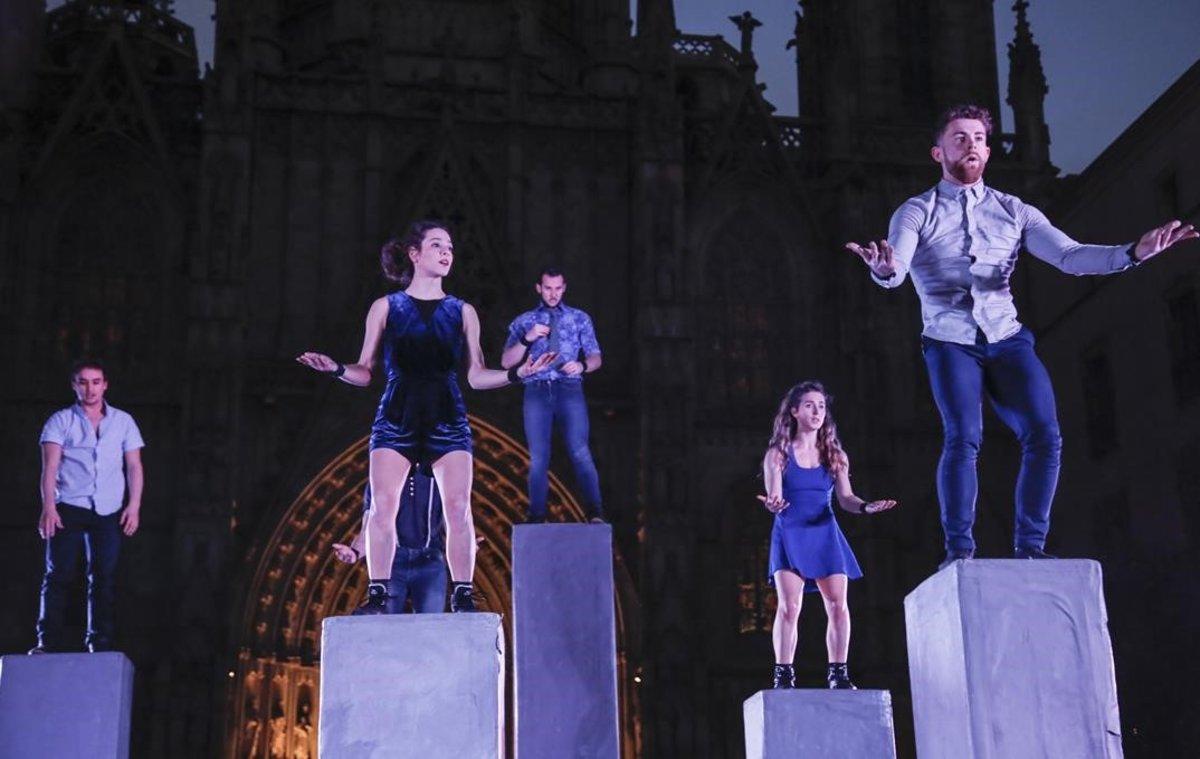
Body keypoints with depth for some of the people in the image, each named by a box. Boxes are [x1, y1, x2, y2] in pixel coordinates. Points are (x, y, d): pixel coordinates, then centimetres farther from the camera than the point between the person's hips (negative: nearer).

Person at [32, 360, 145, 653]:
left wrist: (134, 506, -2)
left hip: (109, 511, 2)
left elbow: (134, 466, 9)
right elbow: (50, 466, -5)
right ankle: (49, 641, -3)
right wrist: (48, 506, -16)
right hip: (68, 508, -1)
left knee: (104, 578, 1)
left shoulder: (123, 421, 11)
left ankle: (100, 644, 5)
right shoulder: (60, 421, 5)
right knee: (58, 575, -5)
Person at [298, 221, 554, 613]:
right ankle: (377, 595, -5)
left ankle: (462, 596, -3)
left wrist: (516, 373, -4)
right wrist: (337, 369, -11)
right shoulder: (385, 307, 9)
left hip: (447, 419, 1)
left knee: (458, 507, -9)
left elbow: (476, 376, 10)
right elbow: (365, 372, 8)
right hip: (397, 416, -1)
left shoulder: (462, 312, 13)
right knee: (383, 504, -11)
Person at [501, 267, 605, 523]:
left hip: (569, 389, -1)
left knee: (580, 452, -13)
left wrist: (582, 365, -13)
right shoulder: (524, 321, 13)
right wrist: (526, 339, -9)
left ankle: (595, 513, -14)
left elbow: (595, 358, 10)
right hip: (537, 392, 1)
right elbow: (506, 362, 7)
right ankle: (537, 516, 8)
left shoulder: (580, 318, 13)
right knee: (538, 458, 2)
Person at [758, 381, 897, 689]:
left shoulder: (834, 455, 9)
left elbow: (845, 498, 3)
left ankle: (838, 674, -2)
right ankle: (783, 675, -7)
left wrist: (865, 507, -18)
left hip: (825, 535, 3)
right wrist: (772, 505, -32)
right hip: (789, 534, -3)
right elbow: (774, 496, -8)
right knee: (789, 606, -13)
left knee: (838, 605, -8)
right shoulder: (778, 454, 1)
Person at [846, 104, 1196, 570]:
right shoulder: (916, 213, 4)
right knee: (963, 439, -21)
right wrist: (883, 269, -40)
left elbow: (1068, 256, 1)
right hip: (950, 342, -2)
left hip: (1006, 338, 3)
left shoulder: (1013, 211, 12)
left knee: (1044, 436, -14)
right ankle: (958, 550, -11)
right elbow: (896, 270, -13)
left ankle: (1029, 546, -3)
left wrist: (1133, 253, -16)